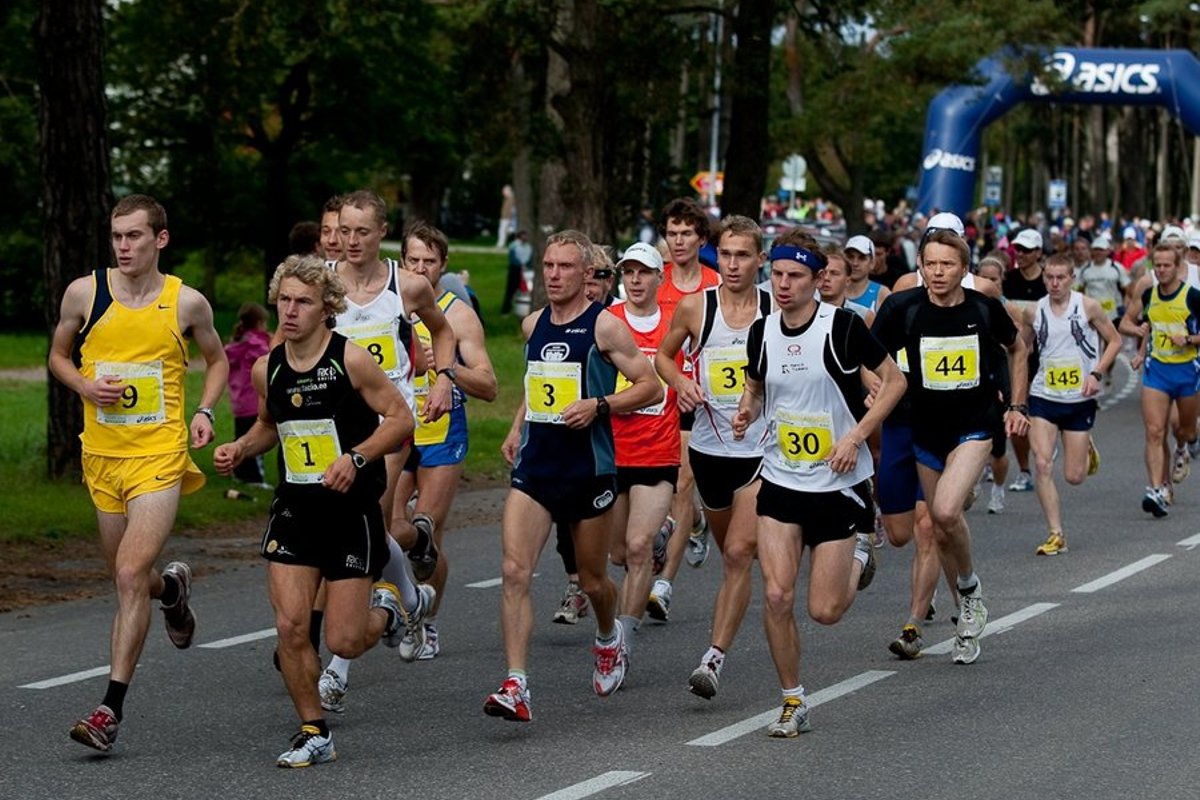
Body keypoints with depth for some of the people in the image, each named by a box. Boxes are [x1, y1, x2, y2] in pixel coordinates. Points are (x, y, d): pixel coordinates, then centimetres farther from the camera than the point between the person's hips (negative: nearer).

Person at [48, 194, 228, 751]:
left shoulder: (187, 303, -3)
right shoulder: (84, 293, 0)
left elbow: (217, 359, 15)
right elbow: (58, 356, 14)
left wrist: (204, 412, -2)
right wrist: (85, 386, -6)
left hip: (160, 455, -3)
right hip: (102, 454, 4)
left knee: (131, 576, -16)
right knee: (127, 579, 15)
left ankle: (112, 706, -14)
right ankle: (172, 588, 52)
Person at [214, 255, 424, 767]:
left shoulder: (351, 360, -12)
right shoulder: (267, 369, 3)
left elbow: (401, 420, -10)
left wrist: (356, 457, -22)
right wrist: (240, 449, 3)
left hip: (353, 513, -4)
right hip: (294, 512, 4)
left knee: (344, 642, -3)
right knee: (290, 626, -8)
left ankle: (384, 607, 33)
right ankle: (314, 734, 8)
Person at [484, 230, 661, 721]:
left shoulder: (604, 327, -8)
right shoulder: (533, 325, 10)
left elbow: (651, 388, -8)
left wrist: (598, 406, -21)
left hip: (589, 472, -4)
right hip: (533, 467, 4)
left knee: (593, 581, 13)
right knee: (514, 572, -15)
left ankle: (609, 639, 48)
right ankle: (516, 687, -20)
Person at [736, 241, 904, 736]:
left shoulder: (842, 326, -12)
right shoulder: (761, 332, 2)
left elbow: (894, 380, -5)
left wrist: (855, 436, -15)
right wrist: (747, 412, -3)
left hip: (838, 483, -3)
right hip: (780, 481, 3)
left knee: (824, 611, -1)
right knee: (776, 595, -10)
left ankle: (857, 560, 33)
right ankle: (793, 703, 6)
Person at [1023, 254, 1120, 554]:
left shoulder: (1088, 307, -5)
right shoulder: (1034, 312, 1)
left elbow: (1114, 340, 4)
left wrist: (1097, 373, -10)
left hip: (1080, 400, -1)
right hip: (1043, 398, 1)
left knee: (1074, 476, 3)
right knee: (1043, 465, -15)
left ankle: (1086, 450, 40)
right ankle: (1056, 535, -7)